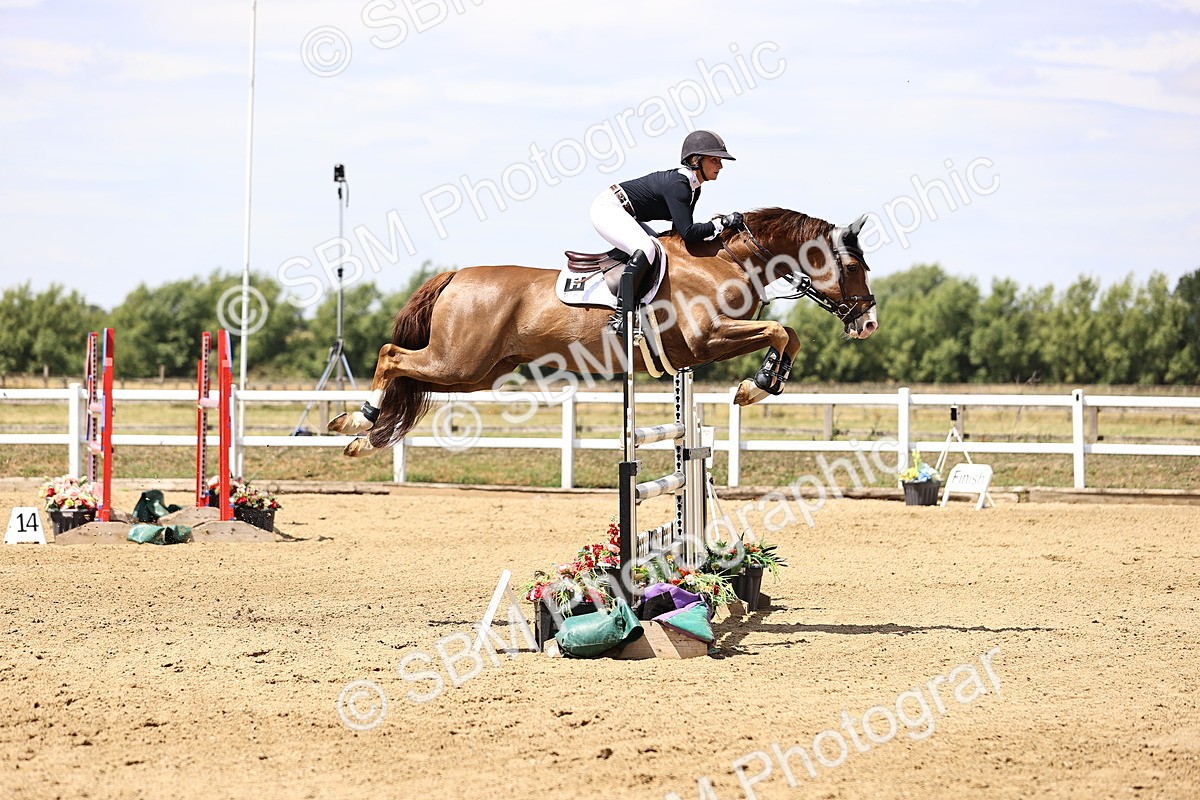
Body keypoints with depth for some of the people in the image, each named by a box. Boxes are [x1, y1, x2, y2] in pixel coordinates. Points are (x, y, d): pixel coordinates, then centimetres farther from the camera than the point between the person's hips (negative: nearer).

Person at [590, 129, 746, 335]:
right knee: (645, 249, -29)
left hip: (624, 215, 11)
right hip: (608, 208, -11)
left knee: (659, 249, 15)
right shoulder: (677, 185, -24)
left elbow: (681, 229, 11)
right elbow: (687, 232, -29)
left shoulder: (692, 188, 6)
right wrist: (722, 223, -21)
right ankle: (621, 317, -31)